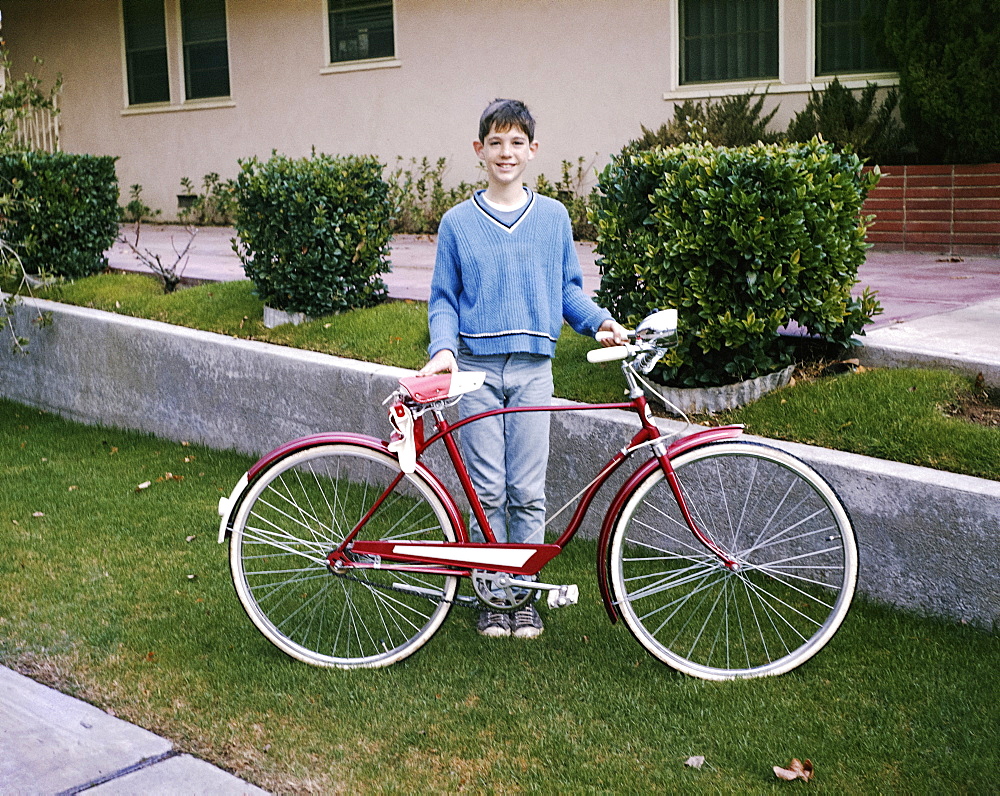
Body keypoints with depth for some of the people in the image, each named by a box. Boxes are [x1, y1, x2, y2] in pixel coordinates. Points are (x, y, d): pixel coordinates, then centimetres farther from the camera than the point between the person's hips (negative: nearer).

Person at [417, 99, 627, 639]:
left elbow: (568, 287, 14)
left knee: (528, 493, 2)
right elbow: (444, 298, 7)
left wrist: (600, 322, -3)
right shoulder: (458, 222, 4)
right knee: (488, 492, 2)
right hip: (477, 370, -1)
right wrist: (443, 350, -9)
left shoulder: (552, 217, 7)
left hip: (532, 369, 1)